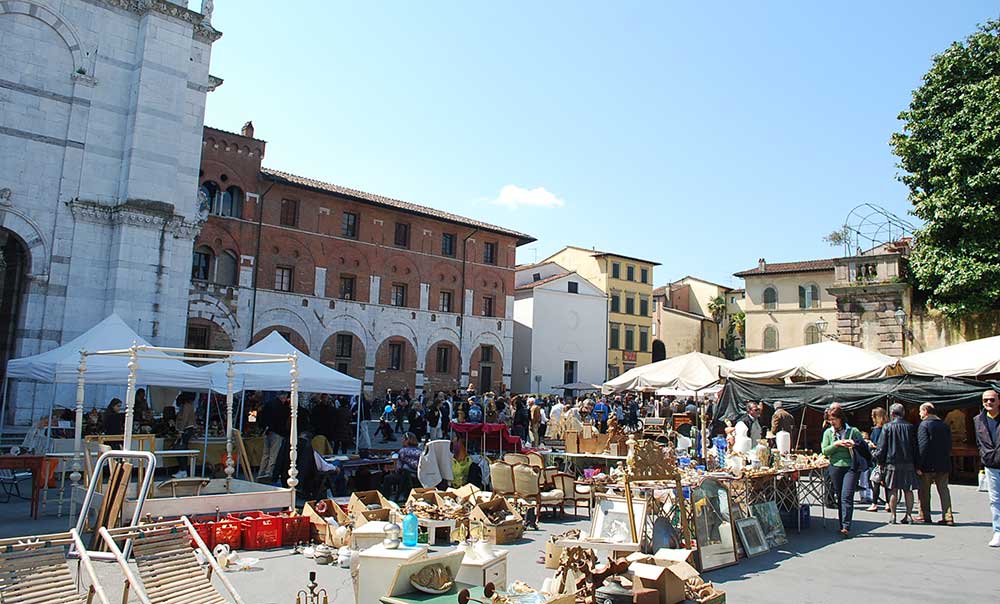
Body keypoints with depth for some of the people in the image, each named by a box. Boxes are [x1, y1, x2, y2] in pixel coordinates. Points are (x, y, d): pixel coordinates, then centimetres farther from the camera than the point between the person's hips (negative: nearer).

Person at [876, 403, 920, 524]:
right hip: (908, 463, 3)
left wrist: (881, 462, 4)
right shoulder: (910, 427, 3)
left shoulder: (887, 427, -5)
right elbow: (915, 446, 8)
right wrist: (915, 463, 14)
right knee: (908, 490, 8)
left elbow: (882, 447, -4)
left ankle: (893, 516, 3)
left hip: (892, 463, -2)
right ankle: (909, 515, 10)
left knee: (893, 490, 2)